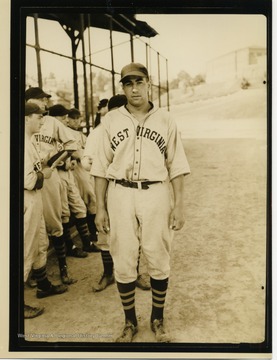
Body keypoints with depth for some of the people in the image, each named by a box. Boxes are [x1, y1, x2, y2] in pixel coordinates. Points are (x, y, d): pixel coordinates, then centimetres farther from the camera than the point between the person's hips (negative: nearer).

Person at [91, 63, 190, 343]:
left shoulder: (164, 120, 3)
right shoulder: (110, 120, 4)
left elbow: (176, 166, 3)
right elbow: (101, 167, 4)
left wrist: (179, 205, -3)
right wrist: (100, 208, 0)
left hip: (156, 194, 0)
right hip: (120, 195, 1)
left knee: (158, 260, 8)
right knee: (123, 262, 6)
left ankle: (157, 320, 29)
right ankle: (130, 323, 26)